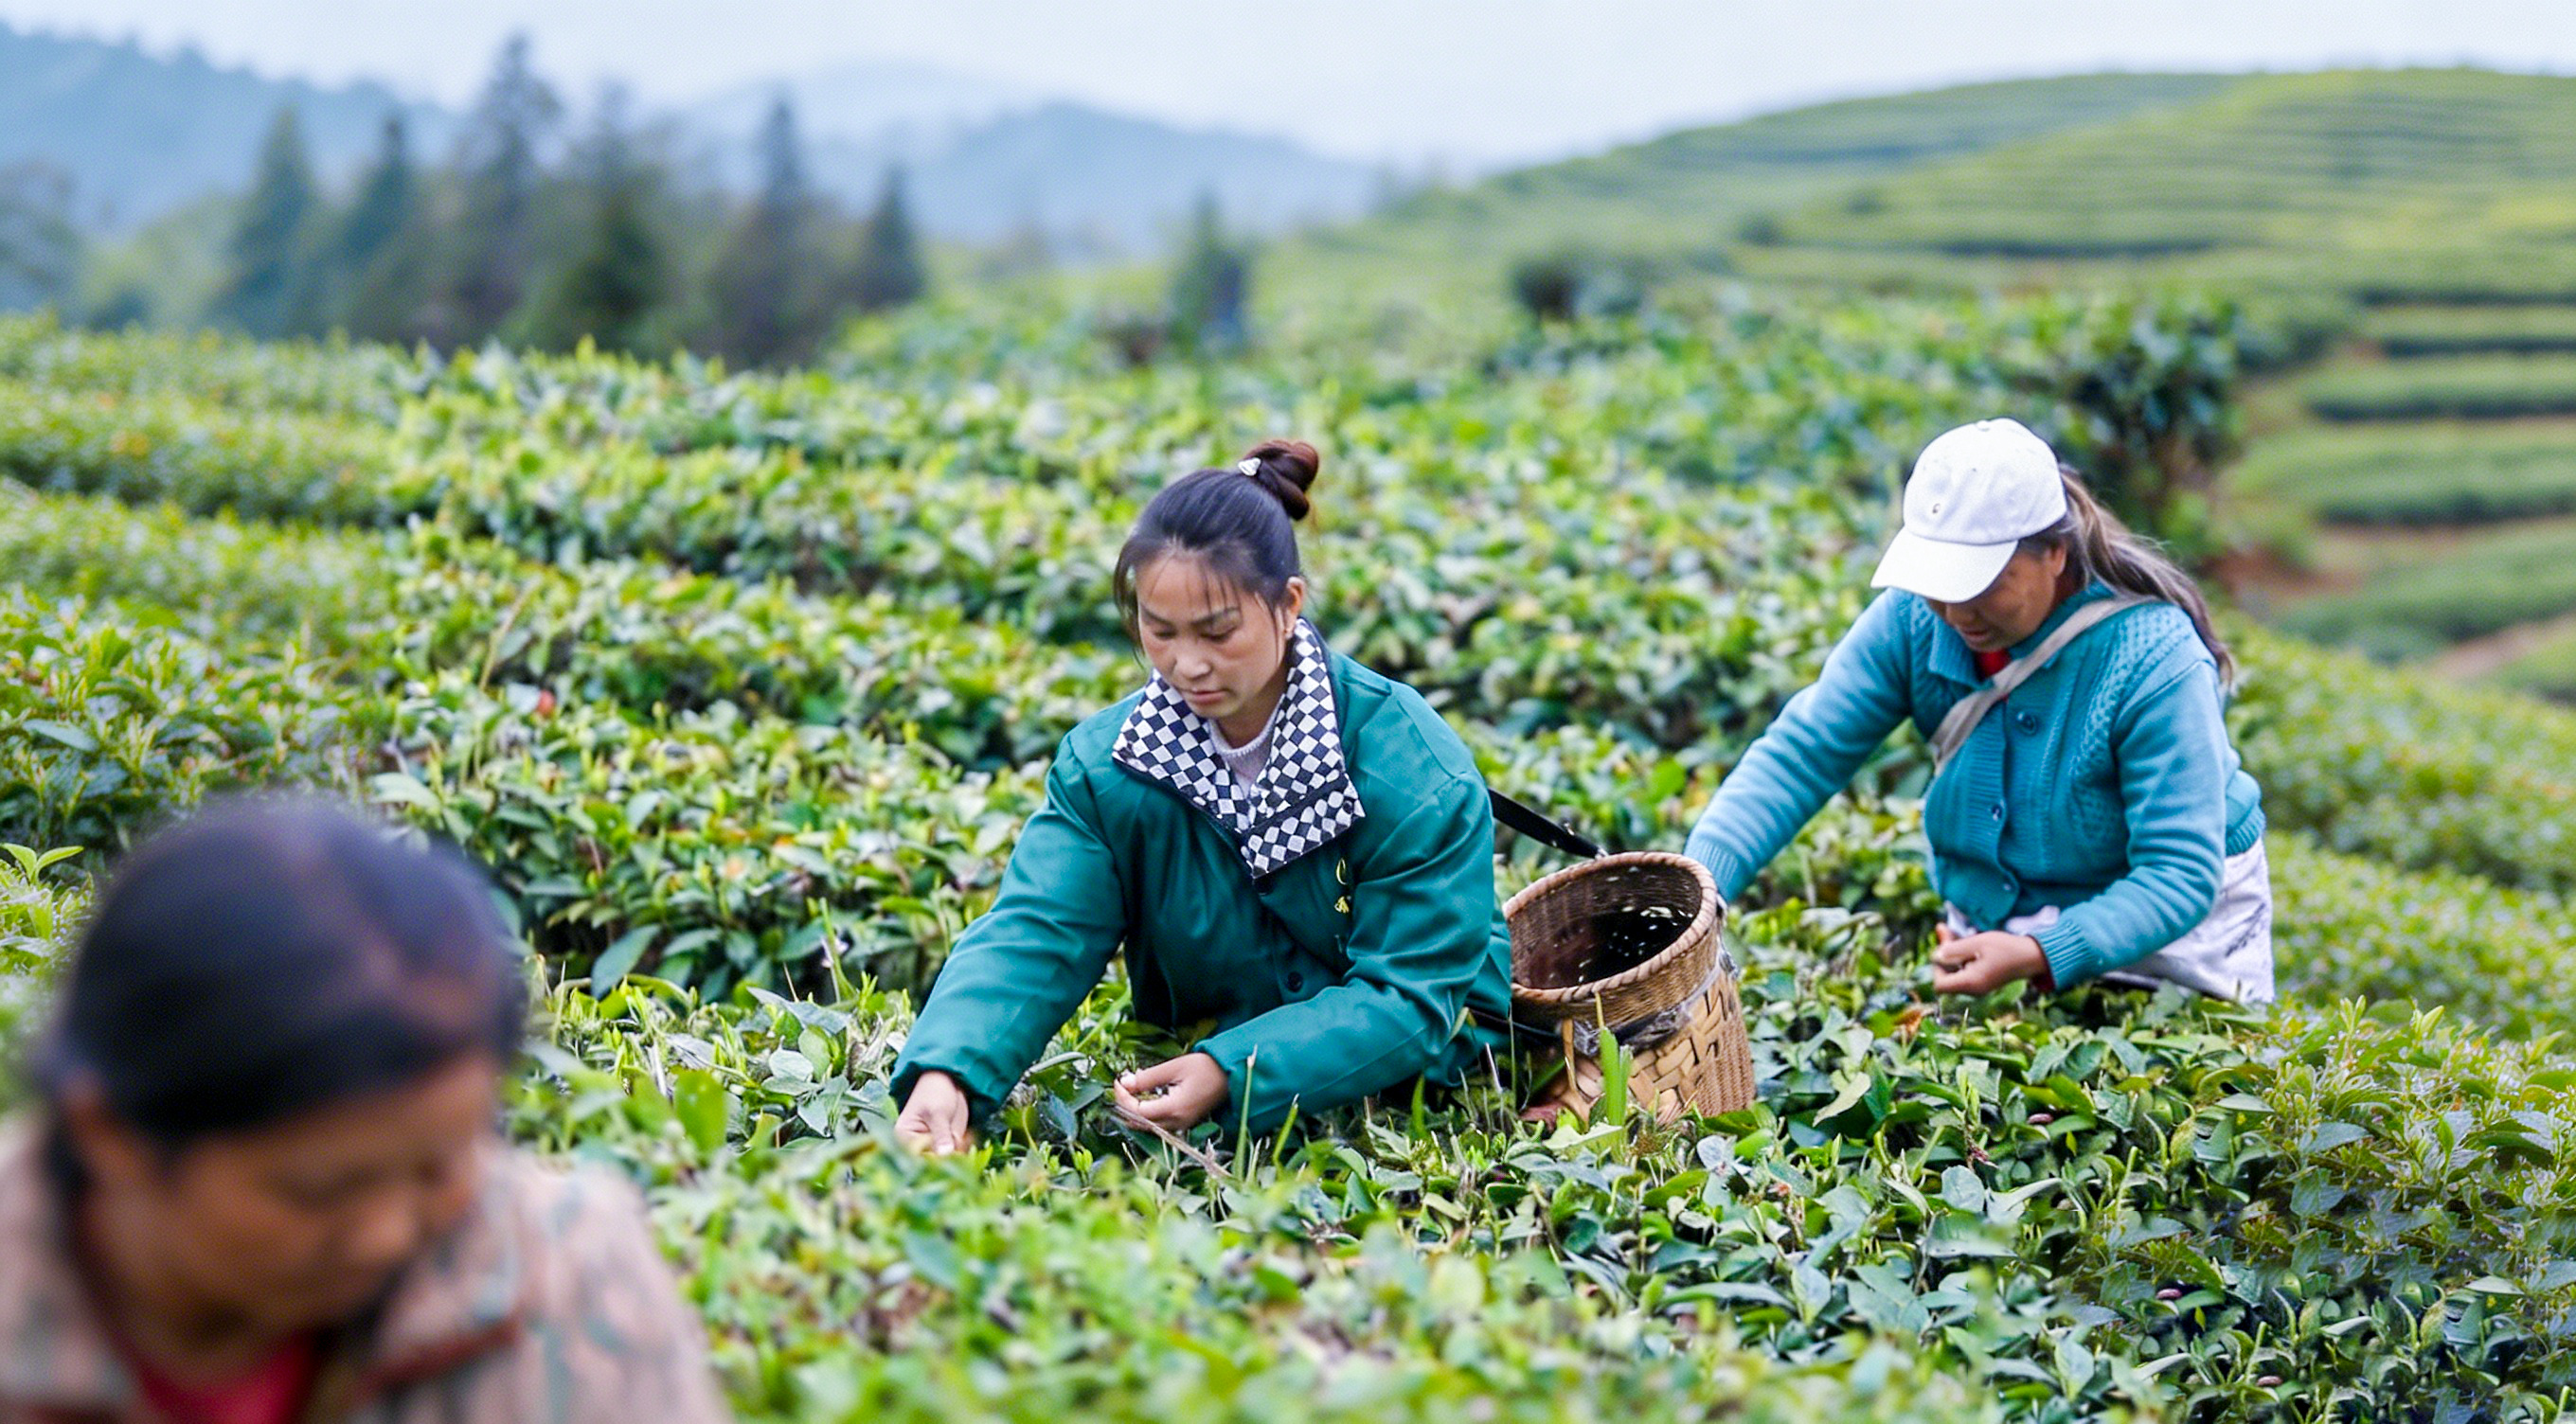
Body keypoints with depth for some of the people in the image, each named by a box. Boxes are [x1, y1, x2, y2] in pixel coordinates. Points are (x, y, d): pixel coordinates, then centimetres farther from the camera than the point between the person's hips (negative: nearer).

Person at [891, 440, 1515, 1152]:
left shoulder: (1416, 773, -21)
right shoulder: (1105, 763, -9)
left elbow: (1411, 996, -21)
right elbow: (1034, 935, -18)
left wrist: (1234, 1075, -35)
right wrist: (945, 1070, -39)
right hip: (1198, 1058, 3)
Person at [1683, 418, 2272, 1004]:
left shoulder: (2155, 665, -28)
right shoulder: (1917, 618, -14)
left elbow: (2181, 876, -28)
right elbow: (1801, 753, -15)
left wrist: (2041, 956, -42)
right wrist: (1695, 888, -30)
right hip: (1988, 922, 3)